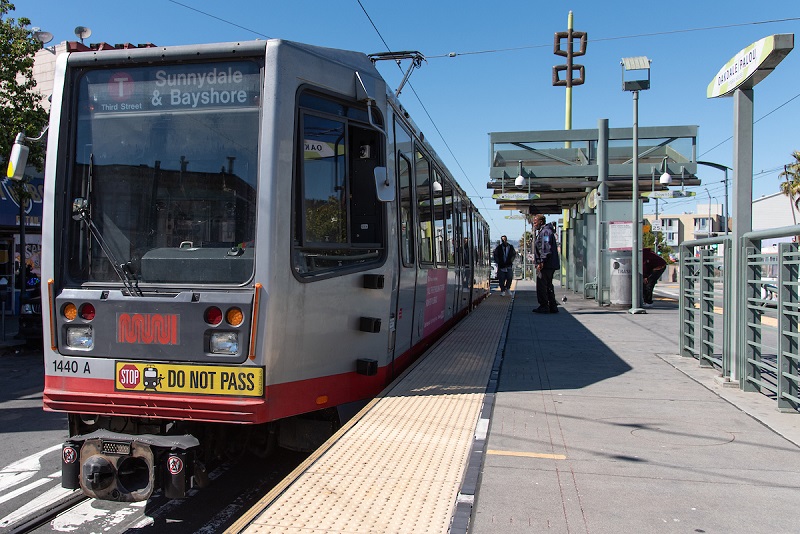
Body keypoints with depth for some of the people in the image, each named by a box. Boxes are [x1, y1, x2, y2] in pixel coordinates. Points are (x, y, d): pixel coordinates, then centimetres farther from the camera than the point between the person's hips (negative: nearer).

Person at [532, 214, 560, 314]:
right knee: (548, 286, 14)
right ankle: (552, 307, 18)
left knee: (541, 286, -7)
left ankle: (544, 307, -4)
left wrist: (541, 262, -24)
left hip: (545, 265, -11)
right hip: (550, 265, 11)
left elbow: (546, 249, -21)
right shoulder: (542, 232, 22)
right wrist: (540, 263, 20)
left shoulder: (545, 232, -12)